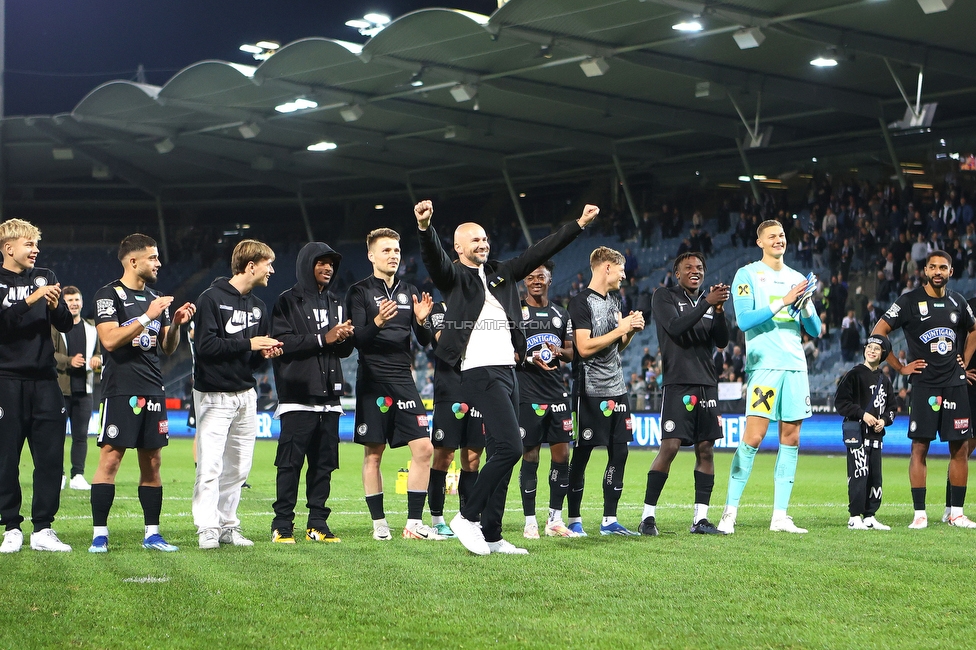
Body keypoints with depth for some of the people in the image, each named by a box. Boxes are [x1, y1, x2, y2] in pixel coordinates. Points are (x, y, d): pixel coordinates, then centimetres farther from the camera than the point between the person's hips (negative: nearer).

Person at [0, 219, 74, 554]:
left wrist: (55, 306, -9)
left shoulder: (46, 277, 13)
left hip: (44, 379, 4)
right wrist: (30, 301, -21)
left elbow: (66, 325, 11)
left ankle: (43, 530, 6)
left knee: (51, 457, 1)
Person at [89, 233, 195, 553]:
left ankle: (152, 533, 12)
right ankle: (99, 534, -6)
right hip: (121, 390, -7)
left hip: (152, 390, 7)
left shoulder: (154, 298, 18)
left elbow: (168, 348, 20)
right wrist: (147, 317, -18)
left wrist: (176, 322, 2)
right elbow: (110, 340, -17)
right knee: (110, 458, -10)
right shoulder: (109, 295, -4)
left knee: (152, 461, 7)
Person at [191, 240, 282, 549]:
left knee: (238, 467, 7)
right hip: (214, 393, -7)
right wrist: (249, 344, -19)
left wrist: (266, 353, -4)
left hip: (246, 394, 7)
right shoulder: (212, 299, -8)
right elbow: (206, 346, -18)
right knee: (210, 466, -9)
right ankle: (207, 529, -6)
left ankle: (227, 525, 14)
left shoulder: (258, 306, 15)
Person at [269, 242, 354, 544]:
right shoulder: (288, 302, 1)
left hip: (329, 395, 6)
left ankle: (317, 524, 9)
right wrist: (323, 338, -16)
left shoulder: (335, 302, 19)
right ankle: (282, 525, -4)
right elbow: (282, 343, -11)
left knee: (324, 462, 5)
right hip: (298, 395, -6)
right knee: (290, 462, -7)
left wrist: (345, 337, -4)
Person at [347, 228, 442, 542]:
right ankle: (379, 524, 9)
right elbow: (357, 339, -9)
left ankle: (414, 523, 1)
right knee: (373, 454, 0)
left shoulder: (410, 292, 13)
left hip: (404, 380, 4)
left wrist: (421, 321, -10)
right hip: (373, 382, -4)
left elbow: (424, 341, 11)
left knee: (424, 448, -5)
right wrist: (377, 322, -28)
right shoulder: (360, 292, 0)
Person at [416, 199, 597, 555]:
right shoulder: (454, 276, 0)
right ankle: (467, 517, -8)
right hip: (480, 374, -8)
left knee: (501, 455, 7)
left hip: (507, 372, 8)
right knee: (509, 448, -18)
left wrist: (579, 224, 19)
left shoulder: (501, 273, 18)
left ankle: (491, 536, 11)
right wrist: (424, 227, -39)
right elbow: (435, 257, -20)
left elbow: (540, 251, 21)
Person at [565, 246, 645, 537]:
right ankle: (574, 520, 6)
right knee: (581, 454, -2)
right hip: (590, 390, -8)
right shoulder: (582, 302, -10)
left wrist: (631, 330, 4)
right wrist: (621, 328, -15)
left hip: (616, 389, 8)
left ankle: (609, 520, 11)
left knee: (619, 452, 5)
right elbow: (584, 347, -18)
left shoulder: (613, 300, 17)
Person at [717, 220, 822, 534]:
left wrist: (806, 305, -4)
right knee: (753, 437, -12)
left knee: (791, 438, 3)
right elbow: (744, 320, -11)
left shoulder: (796, 278, 17)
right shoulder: (747, 275, 2)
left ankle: (780, 516, 6)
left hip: (795, 366, 6)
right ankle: (730, 511, -6)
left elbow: (814, 330, 16)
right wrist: (782, 302, -15)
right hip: (764, 364, -6)